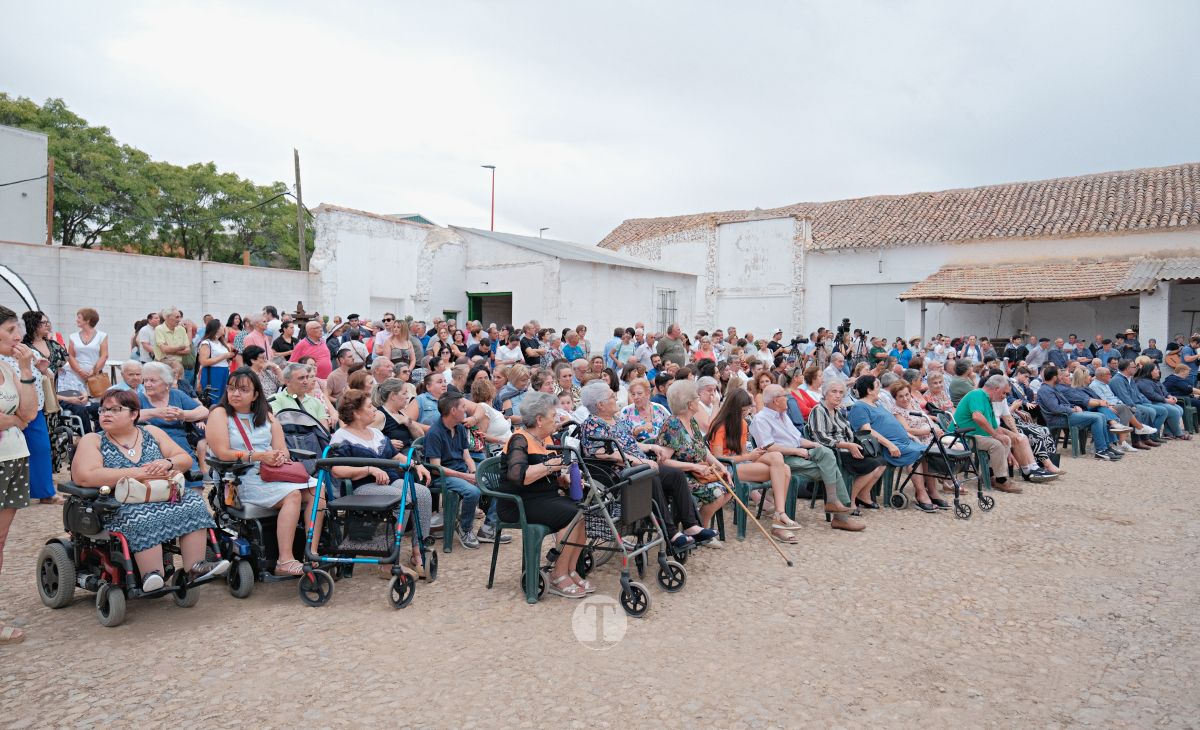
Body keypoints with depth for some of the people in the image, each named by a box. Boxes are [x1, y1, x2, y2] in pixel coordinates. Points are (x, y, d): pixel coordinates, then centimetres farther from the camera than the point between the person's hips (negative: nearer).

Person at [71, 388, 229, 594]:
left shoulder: (151, 433, 15)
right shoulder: (92, 441, 6)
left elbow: (186, 459, 12)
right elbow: (85, 477, -13)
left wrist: (168, 463, -13)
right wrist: (140, 472, -18)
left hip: (164, 498, 4)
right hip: (120, 506, -3)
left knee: (193, 502, -24)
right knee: (143, 518, -35)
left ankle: (195, 567, -27)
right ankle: (152, 576, -37)